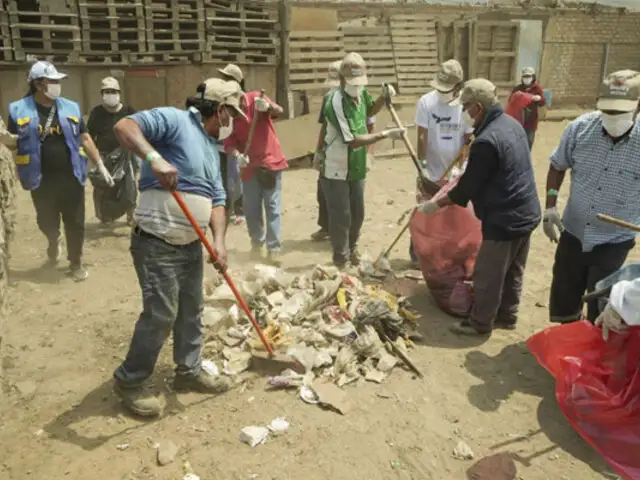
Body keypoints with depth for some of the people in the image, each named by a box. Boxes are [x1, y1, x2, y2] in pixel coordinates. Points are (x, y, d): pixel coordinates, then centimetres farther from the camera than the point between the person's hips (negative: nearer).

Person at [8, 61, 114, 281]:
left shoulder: (70, 107, 4)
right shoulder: (19, 110, -2)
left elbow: (85, 139, 9)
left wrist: (100, 166, 7)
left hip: (71, 177, 1)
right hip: (41, 180, -1)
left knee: (75, 223, 5)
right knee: (47, 222, 13)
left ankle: (76, 263, 24)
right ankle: (53, 245, 47)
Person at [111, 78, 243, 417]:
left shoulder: (212, 149, 16)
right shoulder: (174, 120, -10)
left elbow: (217, 200, 12)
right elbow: (124, 126, -22)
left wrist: (219, 241, -3)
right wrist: (155, 158, -39)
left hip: (191, 245, 9)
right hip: (156, 243, -9)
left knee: (191, 311, 17)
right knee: (161, 314, -5)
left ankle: (189, 371, 34)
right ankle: (128, 381, 15)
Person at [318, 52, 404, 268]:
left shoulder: (361, 93, -4)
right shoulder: (335, 102, -27)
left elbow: (369, 110, 20)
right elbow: (353, 141, -29)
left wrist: (383, 97, 1)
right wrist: (386, 134, -28)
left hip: (356, 167, 7)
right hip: (336, 169, -7)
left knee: (357, 213, 19)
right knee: (341, 216, 1)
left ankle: (352, 249, 41)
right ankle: (341, 259, 19)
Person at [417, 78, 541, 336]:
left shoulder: (486, 141, -26)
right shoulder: (512, 123, 5)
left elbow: (468, 188, -18)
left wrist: (436, 204, -5)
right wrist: (464, 175, 26)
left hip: (504, 220, -10)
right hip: (526, 213, 10)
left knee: (488, 275, 8)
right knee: (513, 271, 21)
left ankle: (480, 322, 23)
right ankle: (507, 315, 37)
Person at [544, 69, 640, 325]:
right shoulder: (580, 127, -12)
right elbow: (558, 166, 4)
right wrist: (550, 208, -4)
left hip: (614, 242, -3)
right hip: (573, 233, 3)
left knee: (600, 308, 5)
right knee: (563, 299, 18)